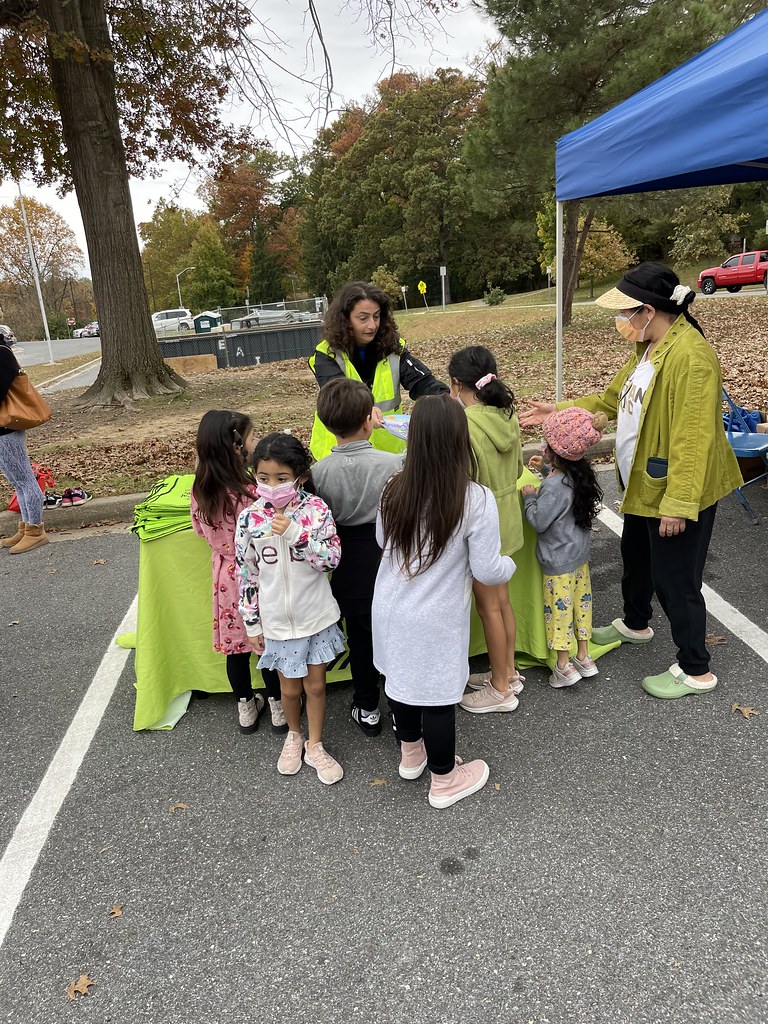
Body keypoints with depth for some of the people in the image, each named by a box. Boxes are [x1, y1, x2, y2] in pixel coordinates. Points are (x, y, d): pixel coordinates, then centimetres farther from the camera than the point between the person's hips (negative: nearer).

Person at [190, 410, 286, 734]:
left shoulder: (200, 491, -8)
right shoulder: (248, 494, -28)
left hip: (225, 577, 5)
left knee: (236, 645, 18)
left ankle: (246, 708, 36)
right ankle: (279, 709, 31)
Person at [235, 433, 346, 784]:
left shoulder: (315, 508, -13)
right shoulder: (250, 518, -10)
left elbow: (331, 559, -17)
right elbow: (246, 574, -2)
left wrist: (294, 533, -30)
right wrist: (252, 624, 2)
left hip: (316, 616, 0)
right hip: (277, 621, 1)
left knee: (315, 685, 15)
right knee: (290, 688, 17)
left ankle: (315, 745, 37)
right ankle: (294, 735, 46)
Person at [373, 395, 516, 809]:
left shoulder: (394, 492, -9)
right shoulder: (475, 500, -21)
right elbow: (487, 571, -16)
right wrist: (509, 565, 6)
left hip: (392, 611, 5)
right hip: (436, 620, -5)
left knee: (401, 679, 23)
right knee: (438, 695, 11)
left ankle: (410, 752, 48)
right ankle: (445, 780, 33)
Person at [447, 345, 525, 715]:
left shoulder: (463, 426, -24)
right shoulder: (507, 417, 0)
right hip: (508, 521, 8)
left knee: (488, 606, 6)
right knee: (502, 599, 20)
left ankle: (501, 689, 22)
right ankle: (508, 672, 36)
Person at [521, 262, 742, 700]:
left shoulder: (691, 357, -26)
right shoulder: (647, 348, 5)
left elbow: (694, 440, -28)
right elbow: (612, 398, 15)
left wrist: (678, 504, -27)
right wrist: (560, 411, 8)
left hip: (676, 492, -10)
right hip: (643, 483, 10)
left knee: (675, 580, 2)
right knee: (636, 558, 27)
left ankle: (696, 670, 22)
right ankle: (635, 624, 52)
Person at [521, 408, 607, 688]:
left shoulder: (553, 486, -28)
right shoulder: (581, 474, -2)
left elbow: (538, 522, -20)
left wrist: (529, 497, -6)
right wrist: (547, 469, 9)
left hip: (558, 560, -8)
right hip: (580, 553, 8)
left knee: (559, 607, 4)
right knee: (581, 601, 17)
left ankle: (564, 666, 15)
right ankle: (584, 657, 30)